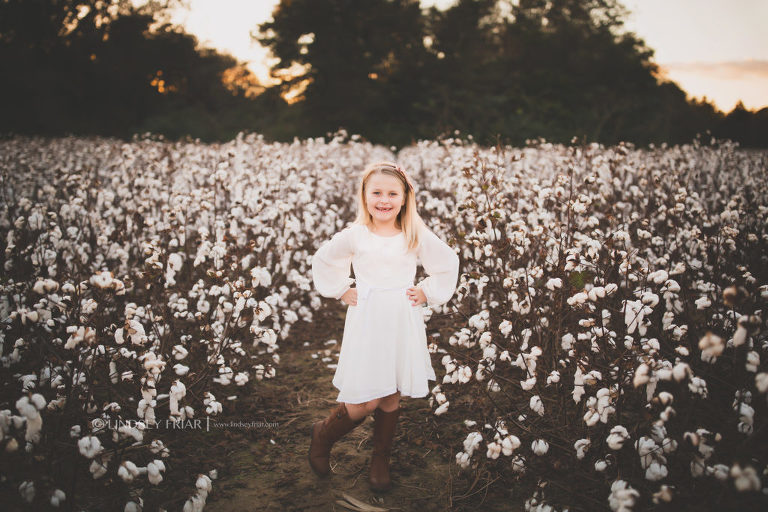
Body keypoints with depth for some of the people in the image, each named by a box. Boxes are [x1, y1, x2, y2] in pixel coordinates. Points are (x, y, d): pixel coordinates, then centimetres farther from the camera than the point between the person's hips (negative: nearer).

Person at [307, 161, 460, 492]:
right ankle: (322, 436, 26)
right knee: (363, 404, -4)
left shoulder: (417, 236, -1)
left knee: (391, 398, 9)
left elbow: (449, 263, 14)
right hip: (365, 322, -2)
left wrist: (427, 293, 6)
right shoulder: (354, 236, -4)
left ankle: (380, 461, 32)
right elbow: (323, 261, 13)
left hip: (403, 324, 2)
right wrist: (341, 290, 5)